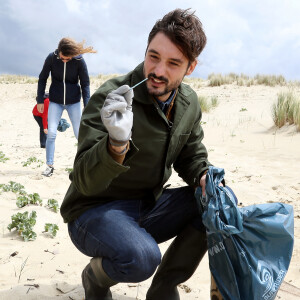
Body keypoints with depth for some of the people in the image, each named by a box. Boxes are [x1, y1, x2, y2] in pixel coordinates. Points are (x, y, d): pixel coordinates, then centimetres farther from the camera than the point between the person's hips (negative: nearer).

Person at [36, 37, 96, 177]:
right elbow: (42, 78, 2)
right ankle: (49, 165, 6)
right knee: (51, 133, -7)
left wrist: (87, 106, -9)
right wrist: (40, 101, 1)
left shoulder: (79, 61, -12)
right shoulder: (51, 58, -10)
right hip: (55, 102, 1)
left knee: (80, 134, 3)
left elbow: (85, 84, -5)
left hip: (74, 102, -1)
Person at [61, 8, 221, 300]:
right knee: (142, 257, -35)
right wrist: (117, 143, -47)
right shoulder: (109, 98, -22)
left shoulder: (189, 103, -2)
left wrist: (204, 178, -12)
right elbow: (85, 182, -27)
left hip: (147, 206, 7)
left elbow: (192, 156, 12)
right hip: (94, 211, -6)